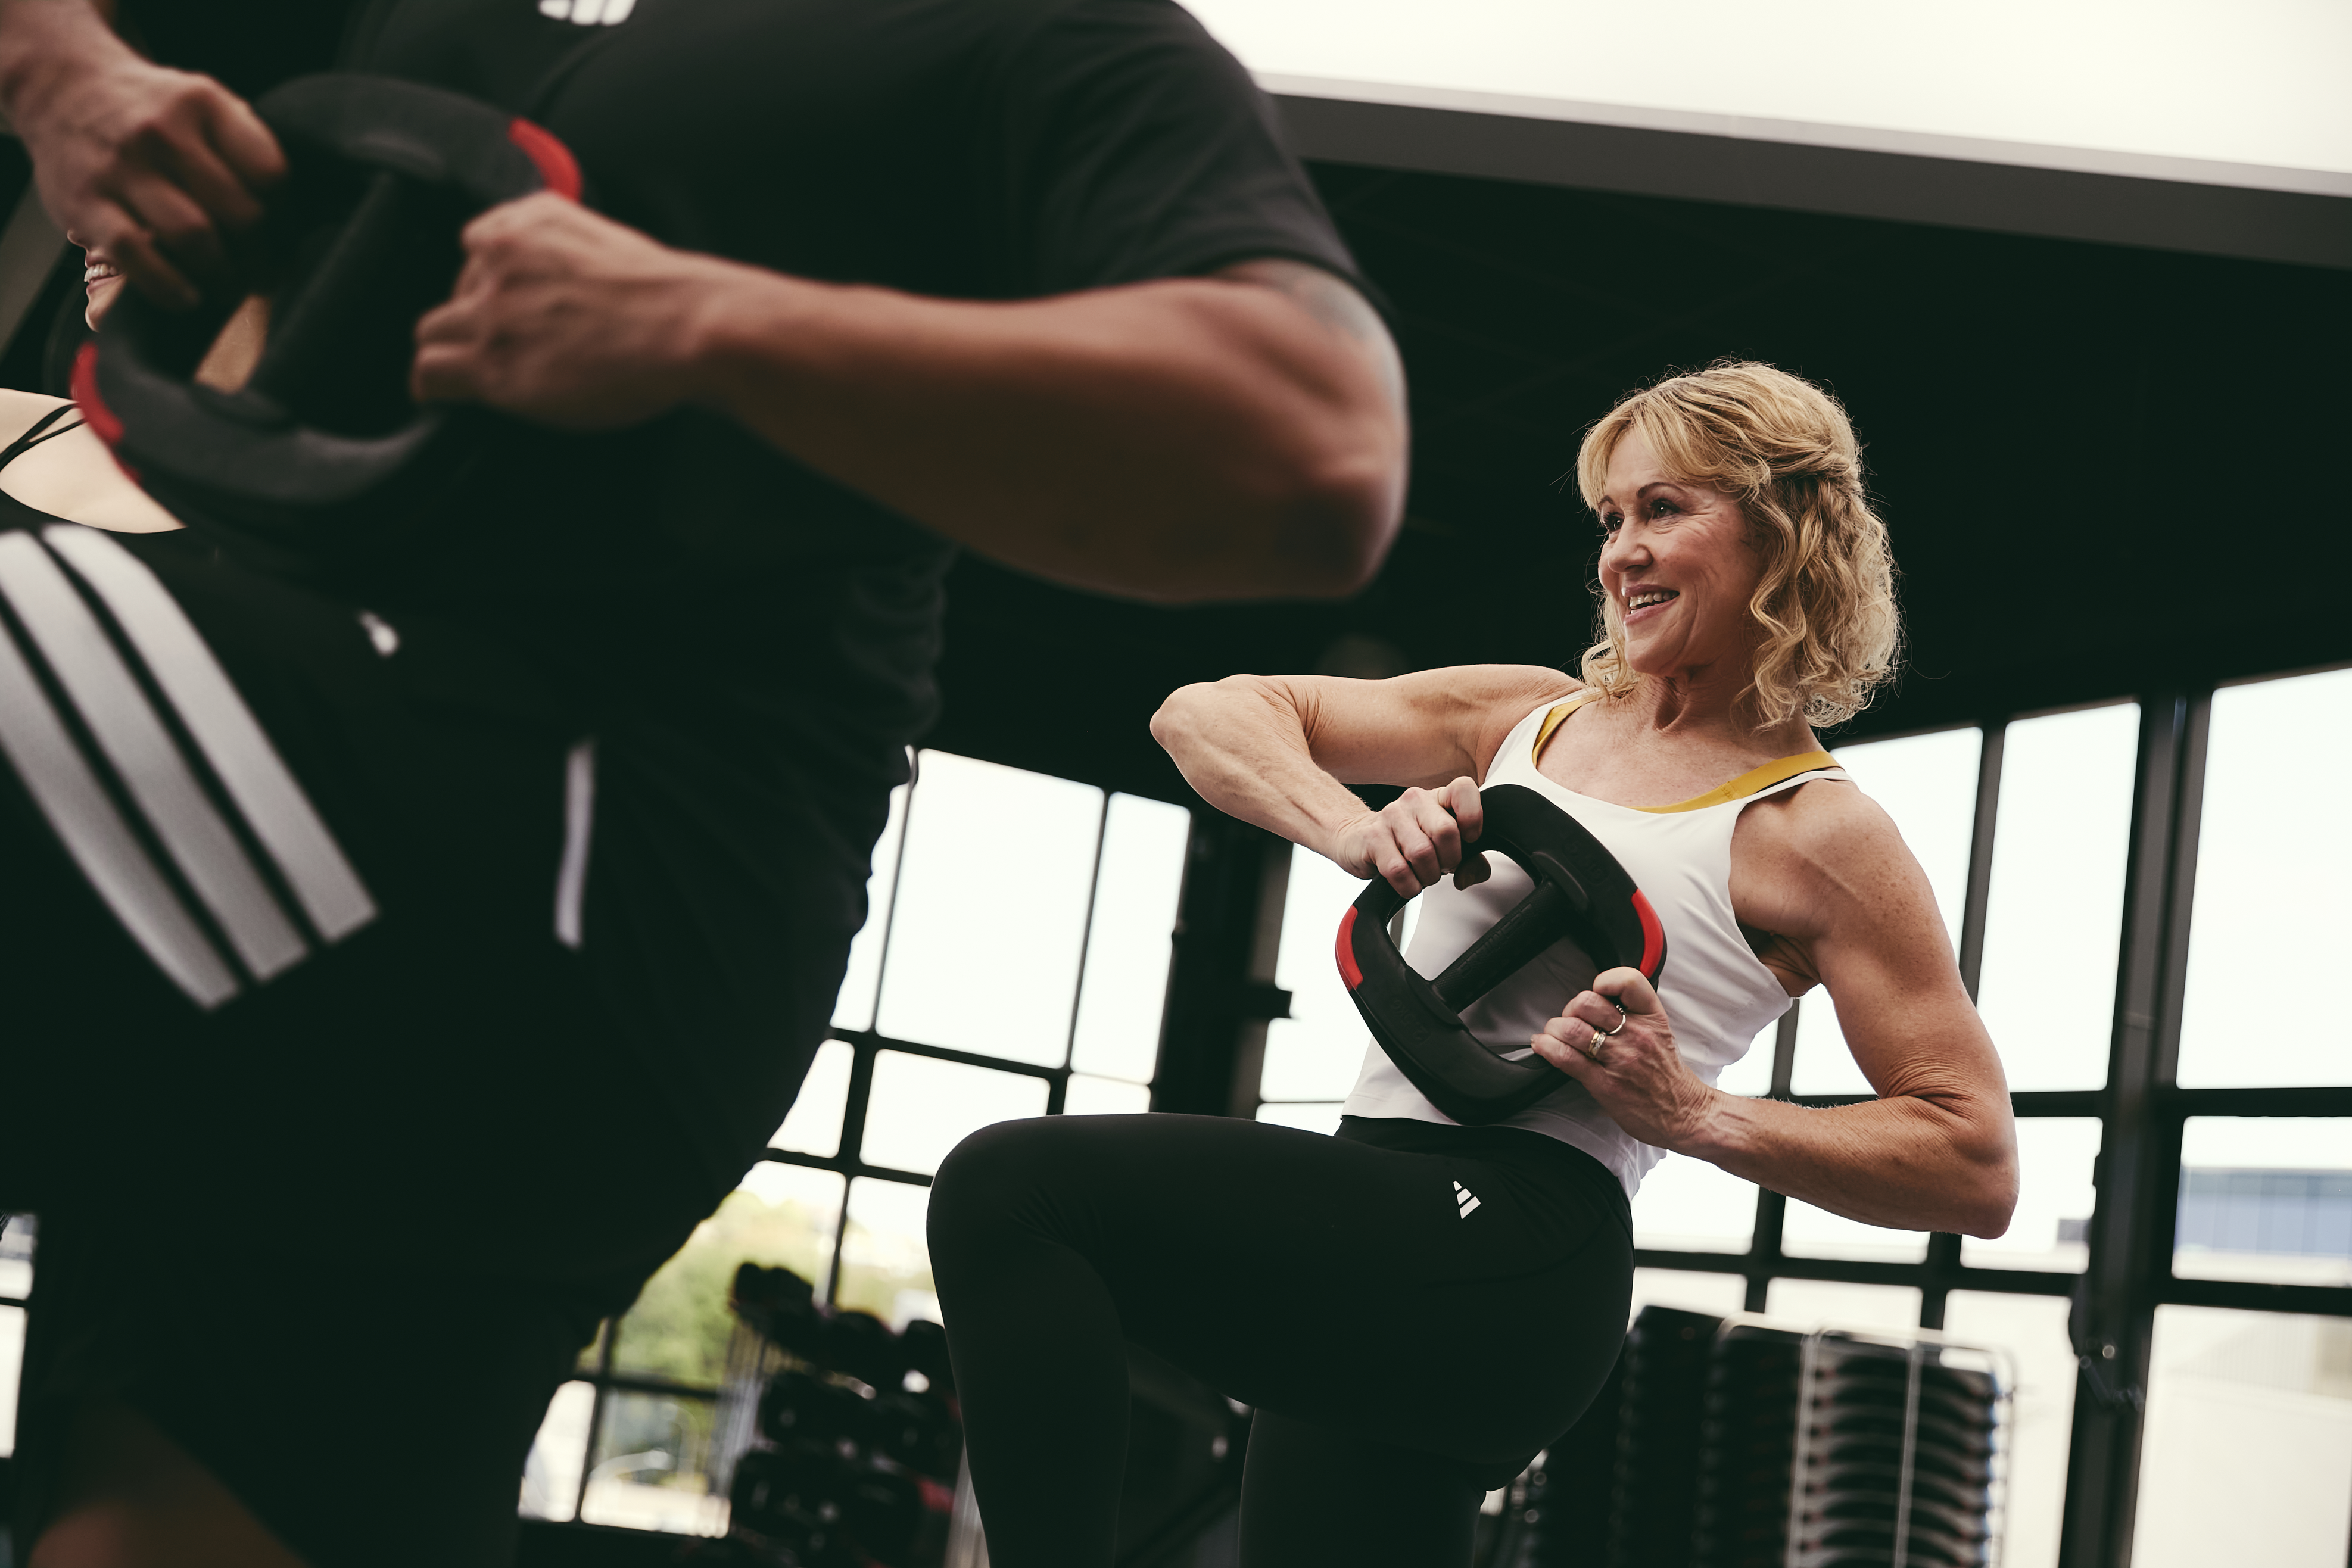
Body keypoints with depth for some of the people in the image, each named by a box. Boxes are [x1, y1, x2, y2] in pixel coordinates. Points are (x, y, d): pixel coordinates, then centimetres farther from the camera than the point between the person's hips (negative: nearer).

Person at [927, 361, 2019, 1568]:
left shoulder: (1813, 832, 1)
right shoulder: (1525, 716, 17)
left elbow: (1978, 1171, -2)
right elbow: (1202, 716, 12)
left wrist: (1692, 1116, -14)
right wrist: (1356, 829, -8)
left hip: (1512, 1254, -7)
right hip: (1384, 1242, 7)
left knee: (1010, 1188, -22)